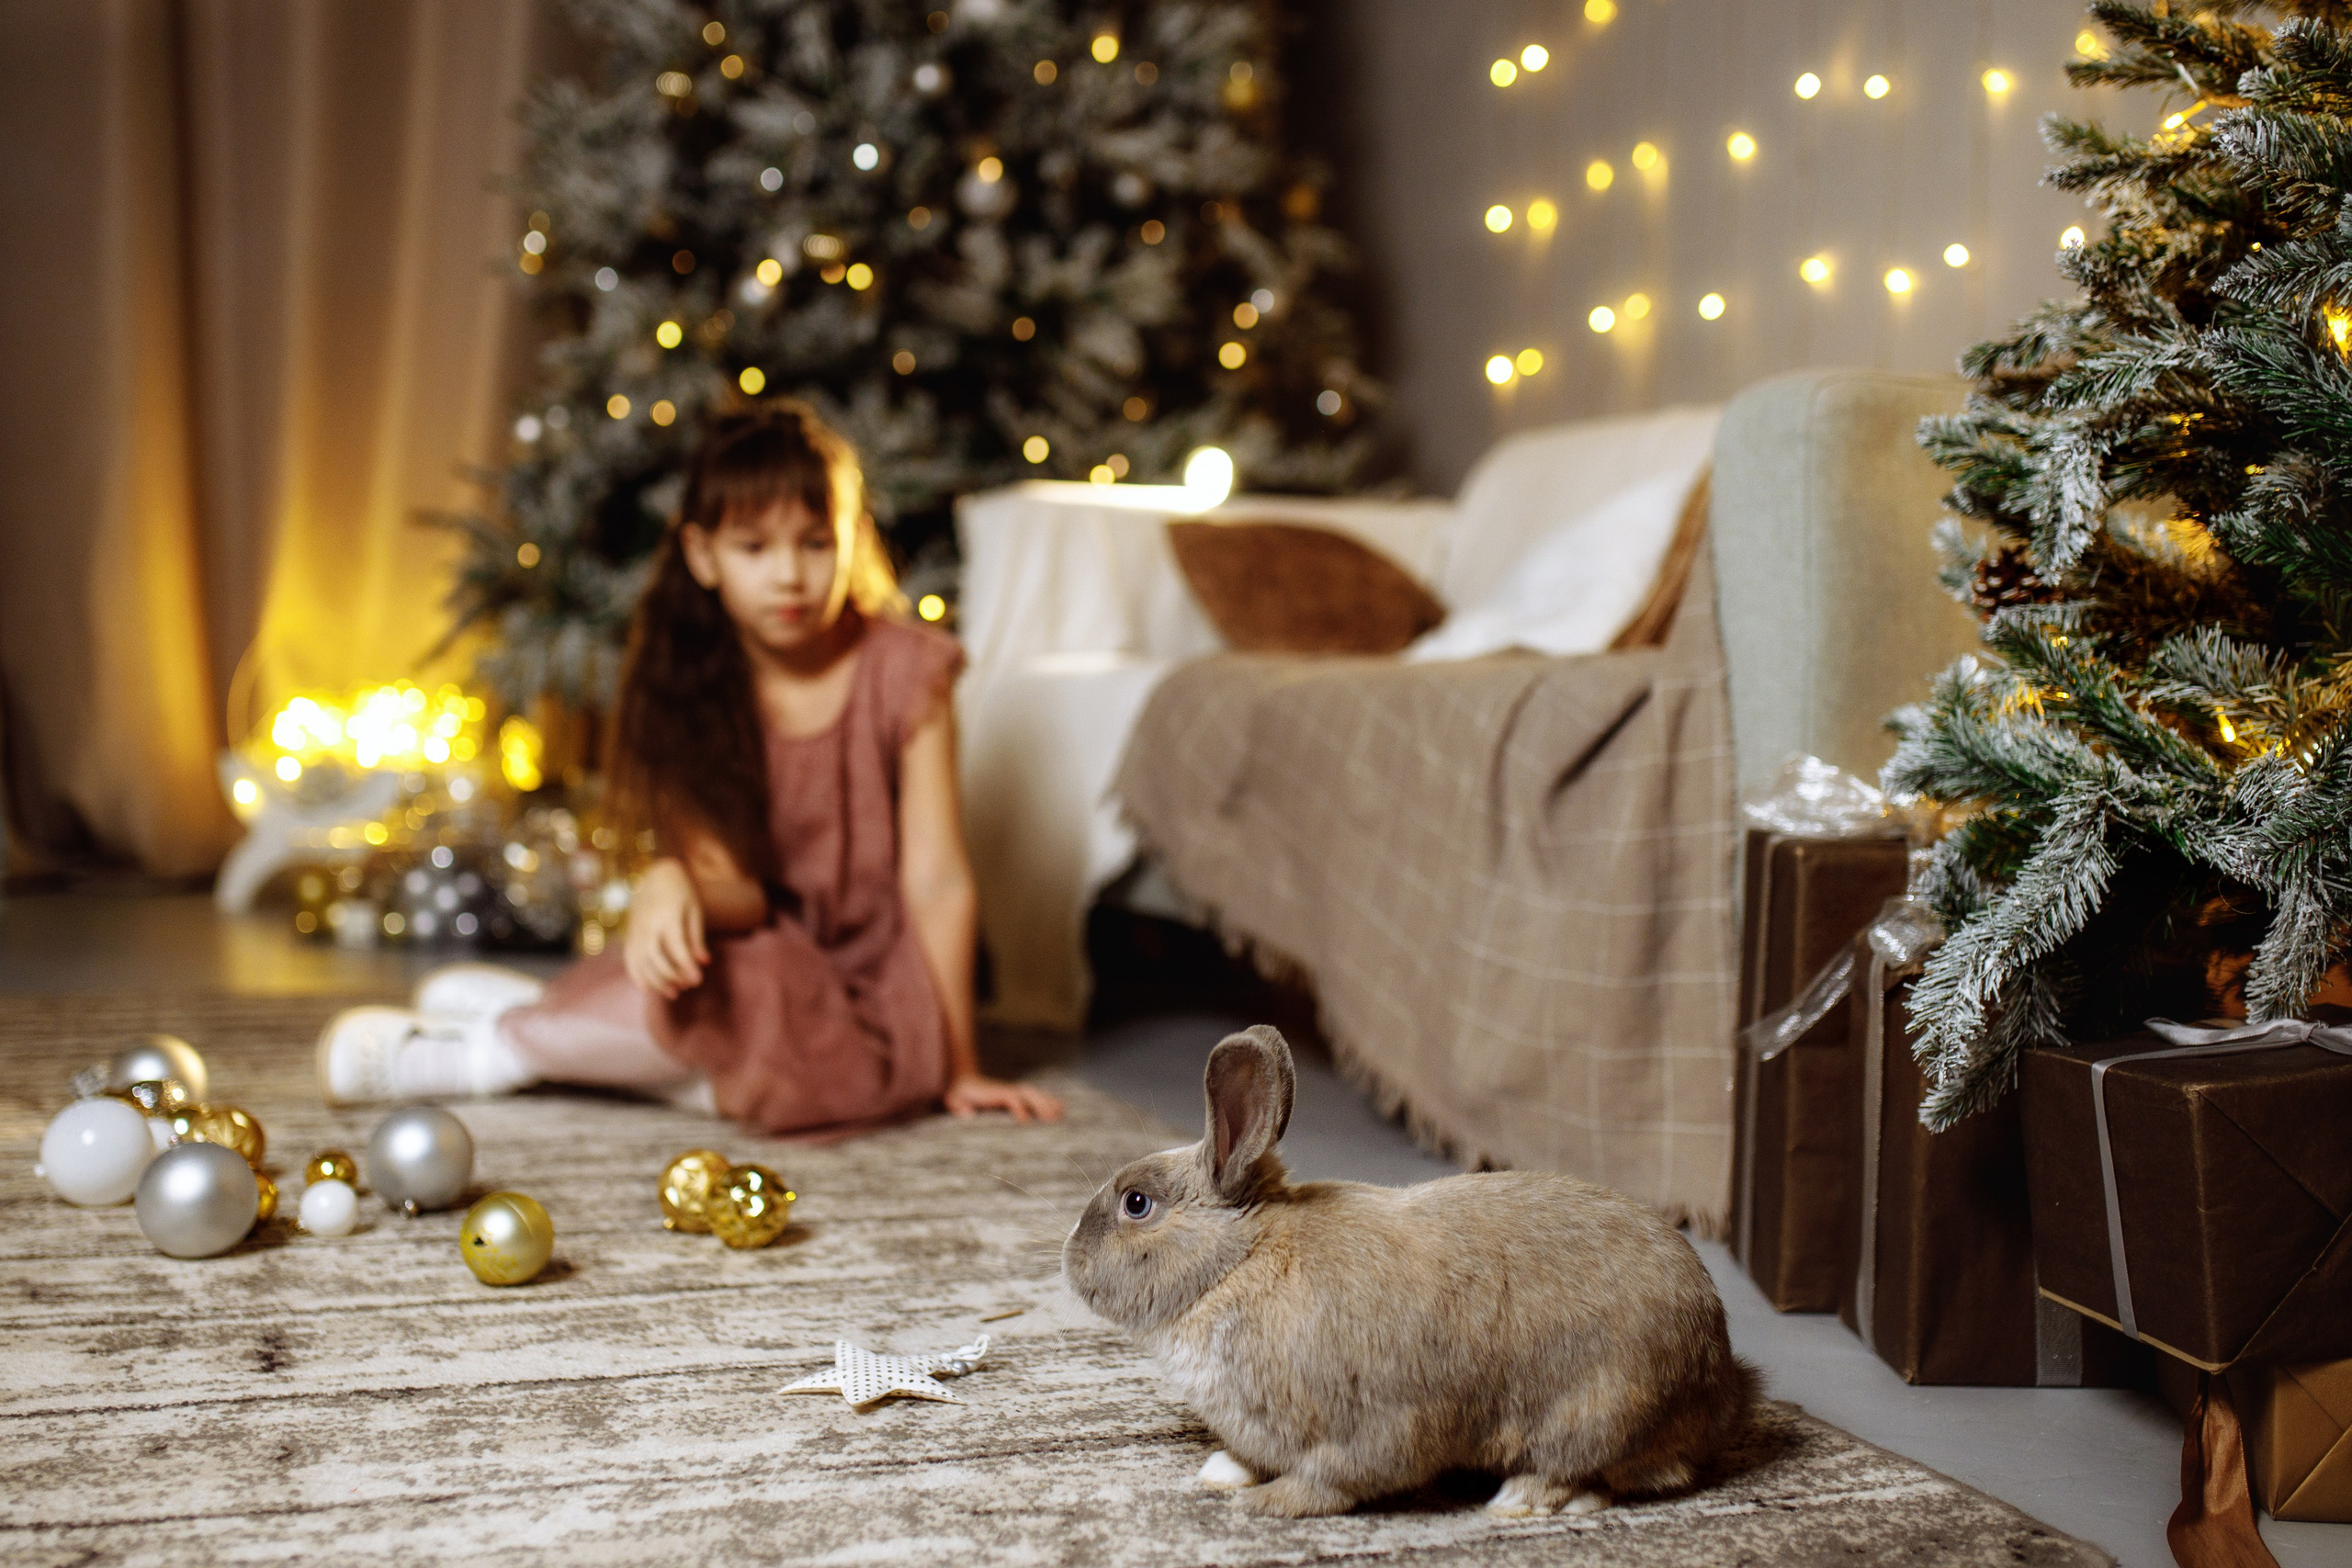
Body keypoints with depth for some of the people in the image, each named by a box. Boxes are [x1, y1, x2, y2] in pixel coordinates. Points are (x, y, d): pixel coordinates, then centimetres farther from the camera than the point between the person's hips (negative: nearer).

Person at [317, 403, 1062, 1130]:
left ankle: (487, 1049, -12)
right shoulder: (692, 685, -5)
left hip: (874, 1008, -3)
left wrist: (959, 1071, -11)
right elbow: (736, 894, -13)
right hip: (765, 958, 3)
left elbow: (937, 882, -13)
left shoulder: (902, 672, -13)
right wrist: (673, 883, -37)